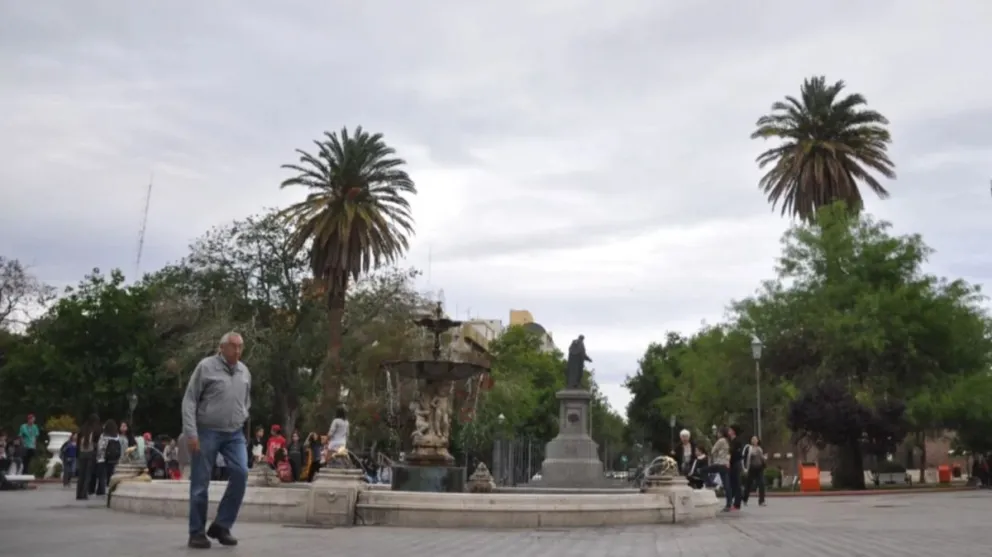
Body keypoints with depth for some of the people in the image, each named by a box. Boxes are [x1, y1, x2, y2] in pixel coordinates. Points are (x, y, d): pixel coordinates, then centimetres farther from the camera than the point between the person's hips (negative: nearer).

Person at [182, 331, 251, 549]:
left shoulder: (245, 371, 8)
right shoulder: (206, 366, -7)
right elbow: (189, 401, -8)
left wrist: (241, 420, 13)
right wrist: (191, 433, -13)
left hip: (234, 434, 4)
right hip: (206, 432, -4)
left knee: (241, 473, -12)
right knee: (200, 483, 1)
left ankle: (221, 525, 1)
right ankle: (197, 532, 15)